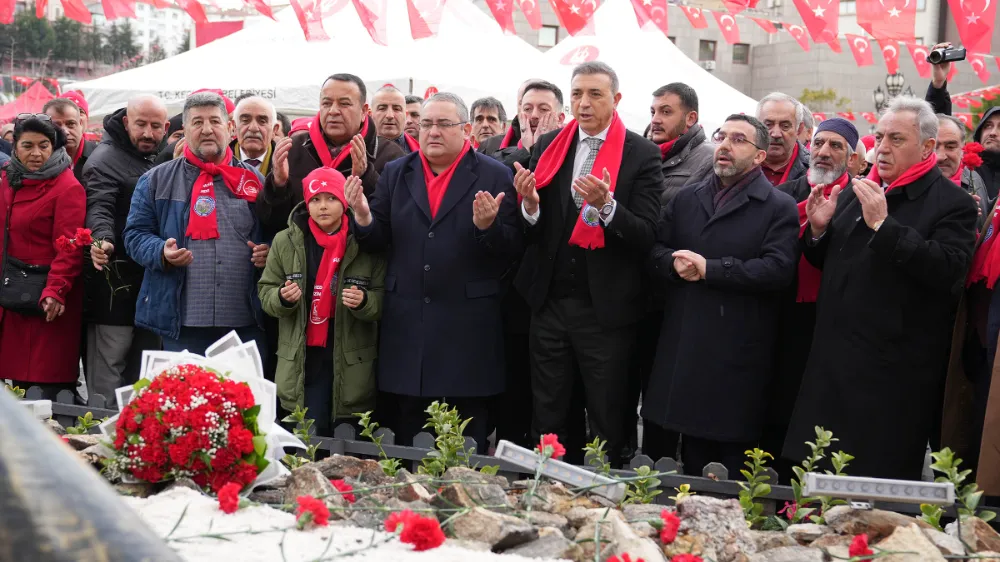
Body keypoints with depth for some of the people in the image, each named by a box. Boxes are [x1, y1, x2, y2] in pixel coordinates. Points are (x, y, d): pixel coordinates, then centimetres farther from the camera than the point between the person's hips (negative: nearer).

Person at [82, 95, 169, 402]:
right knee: (107, 375, -2)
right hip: (116, 286, -8)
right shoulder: (106, 159, -10)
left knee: (143, 378, 17)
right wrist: (101, 238, -43)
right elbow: (99, 207, -27)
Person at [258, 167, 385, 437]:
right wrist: (283, 298, -13)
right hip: (302, 363, 1)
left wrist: (363, 301, -20)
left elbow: (383, 301, 1)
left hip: (351, 366, -1)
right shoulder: (286, 241, 3)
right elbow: (265, 293, 9)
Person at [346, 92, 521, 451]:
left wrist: (488, 226, -24)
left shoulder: (495, 176, -1)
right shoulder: (395, 173, 10)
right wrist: (364, 218, -15)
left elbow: (512, 250, -5)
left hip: (467, 330, -3)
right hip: (406, 328, 3)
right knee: (406, 444, 11)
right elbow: (378, 241, 6)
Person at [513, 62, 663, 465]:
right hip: (549, 302, 4)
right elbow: (529, 233, 6)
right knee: (547, 420, 12)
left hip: (605, 308, -3)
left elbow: (645, 236, -12)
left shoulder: (642, 154, -5)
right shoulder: (547, 146, 6)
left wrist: (606, 206, -28)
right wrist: (530, 205, -16)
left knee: (608, 424, 7)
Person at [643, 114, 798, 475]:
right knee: (692, 458, 13)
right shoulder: (686, 198, 16)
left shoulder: (779, 208, -2)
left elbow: (778, 269, -15)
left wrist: (709, 268, -16)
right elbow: (654, 251, 11)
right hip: (685, 349, 5)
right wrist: (673, 262, -12)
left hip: (738, 355, -5)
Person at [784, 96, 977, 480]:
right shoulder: (856, 192, 15)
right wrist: (818, 229, 1)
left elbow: (948, 270, -22)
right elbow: (826, 261, 22)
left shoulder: (952, 204, -6)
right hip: (834, 362, 7)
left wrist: (883, 224, -24)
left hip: (893, 373, -6)